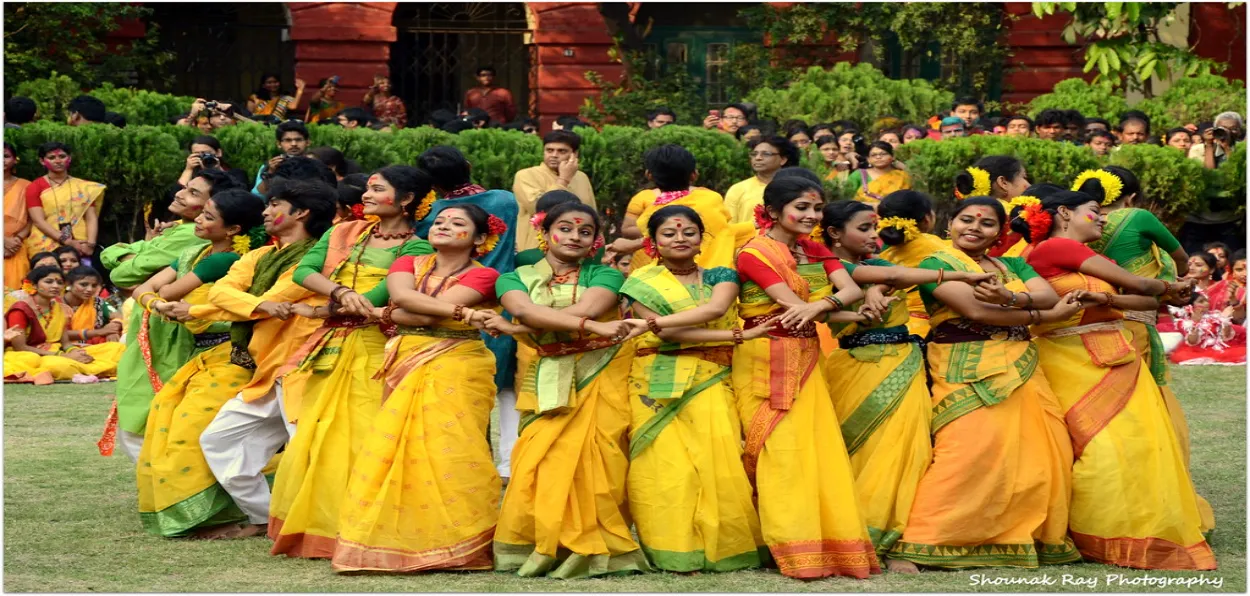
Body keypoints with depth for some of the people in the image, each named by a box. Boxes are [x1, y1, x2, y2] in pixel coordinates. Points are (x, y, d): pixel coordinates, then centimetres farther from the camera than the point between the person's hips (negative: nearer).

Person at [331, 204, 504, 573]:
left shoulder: (482, 277, -3)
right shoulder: (409, 264, 11)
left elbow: (428, 312, -14)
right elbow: (402, 296, -13)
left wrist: (387, 316, -1)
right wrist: (459, 312, -20)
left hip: (457, 370, -5)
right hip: (405, 369, 5)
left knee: (448, 454, -13)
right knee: (389, 450, -5)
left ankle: (463, 546, -9)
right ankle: (393, 543, -1)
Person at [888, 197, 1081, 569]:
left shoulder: (1013, 266, 19)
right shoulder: (937, 265, 0)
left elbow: (1050, 297, 2)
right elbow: (975, 310, -13)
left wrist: (1012, 298, -20)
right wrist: (1043, 316, -5)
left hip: (1022, 373, 7)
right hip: (968, 375, -7)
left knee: (1041, 455, 0)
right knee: (971, 452, -19)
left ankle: (1041, 538, 13)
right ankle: (917, 546, -18)